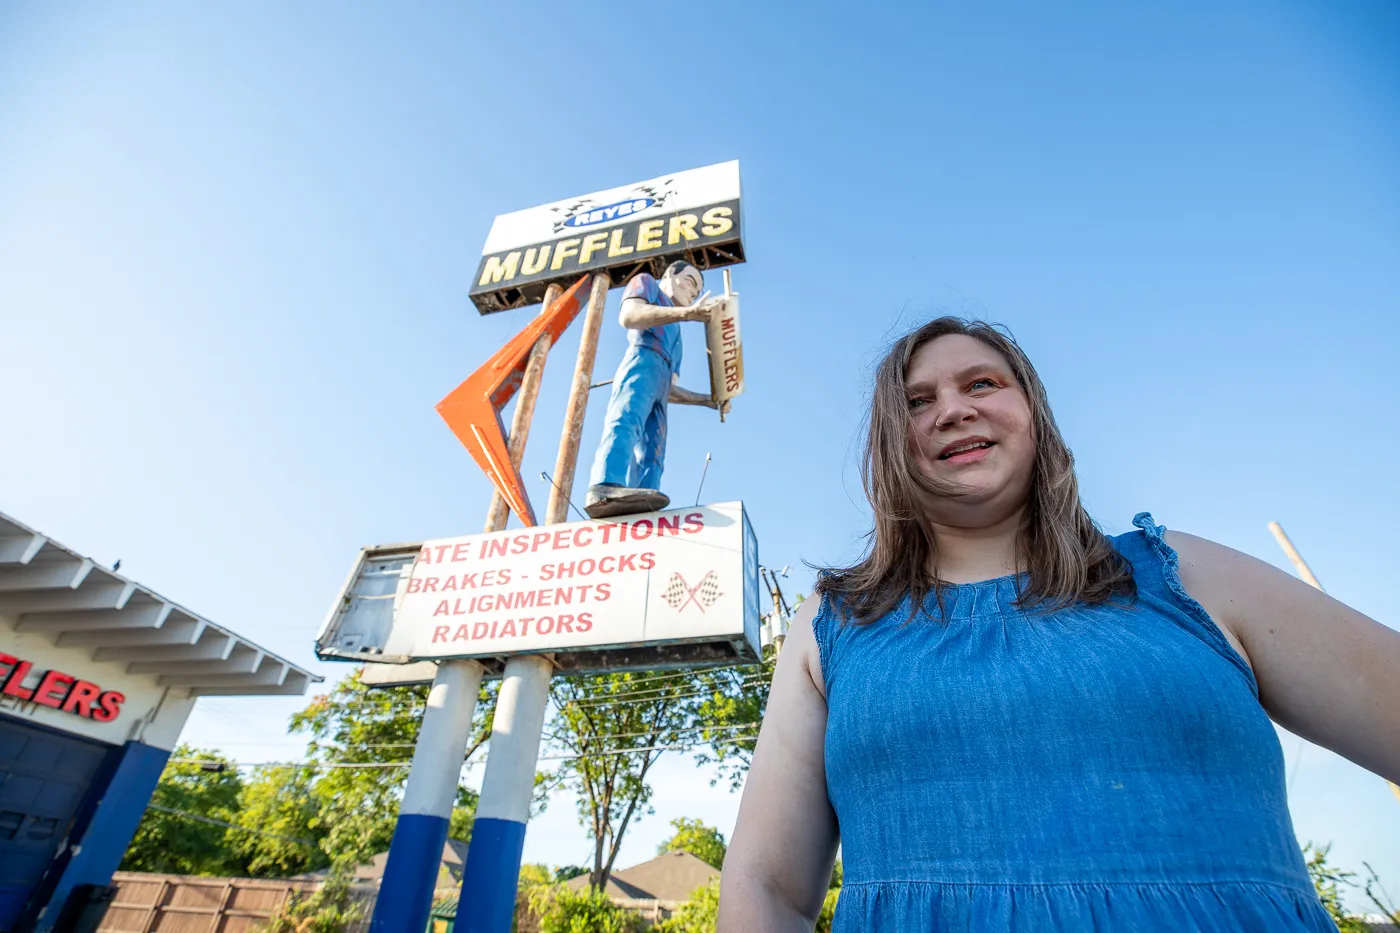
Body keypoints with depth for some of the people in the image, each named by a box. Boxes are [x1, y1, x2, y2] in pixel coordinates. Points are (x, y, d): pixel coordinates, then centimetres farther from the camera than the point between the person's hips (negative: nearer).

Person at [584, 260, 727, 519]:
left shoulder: (673, 335, 42)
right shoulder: (645, 282, 24)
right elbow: (629, 316, -2)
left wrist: (708, 400, 21)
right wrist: (688, 312, -13)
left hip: (660, 386, 8)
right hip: (643, 361, -8)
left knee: (651, 461, -13)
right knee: (626, 420, -34)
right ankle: (605, 488, -57)